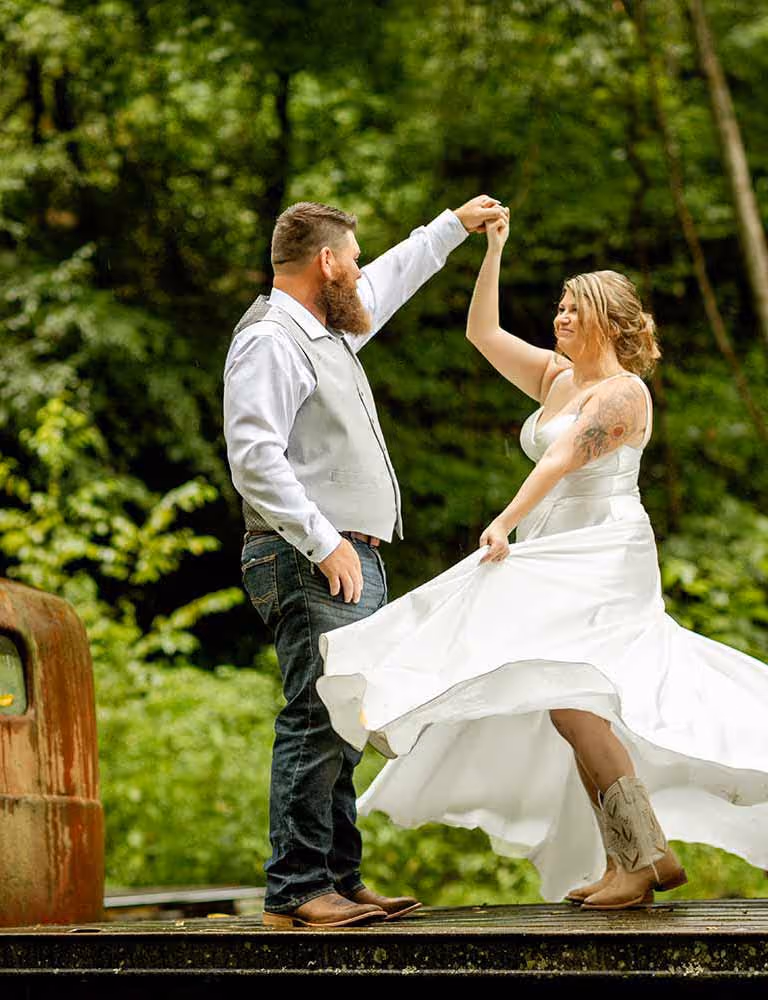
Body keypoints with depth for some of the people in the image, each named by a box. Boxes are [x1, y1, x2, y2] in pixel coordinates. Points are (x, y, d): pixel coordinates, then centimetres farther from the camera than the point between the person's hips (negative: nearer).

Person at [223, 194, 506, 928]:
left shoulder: (327, 332, 19)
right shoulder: (271, 342, -11)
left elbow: (389, 280, 39)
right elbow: (255, 457, -21)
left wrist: (455, 225, 46)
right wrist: (323, 542, -22)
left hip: (352, 562, 10)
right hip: (310, 565, -10)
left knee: (338, 729, 10)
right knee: (317, 723, -13)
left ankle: (339, 882, 14)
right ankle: (295, 893, -12)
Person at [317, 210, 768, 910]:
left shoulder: (623, 391, -10)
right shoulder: (557, 377, 15)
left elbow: (561, 461, -22)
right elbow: (483, 332, 18)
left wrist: (505, 524, -32)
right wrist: (493, 249, 12)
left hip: (604, 556, -9)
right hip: (563, 561, 9)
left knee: (569, 700, -20)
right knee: (579, 713, 6)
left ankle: (646, 858, -20)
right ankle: (629, 858, 10)